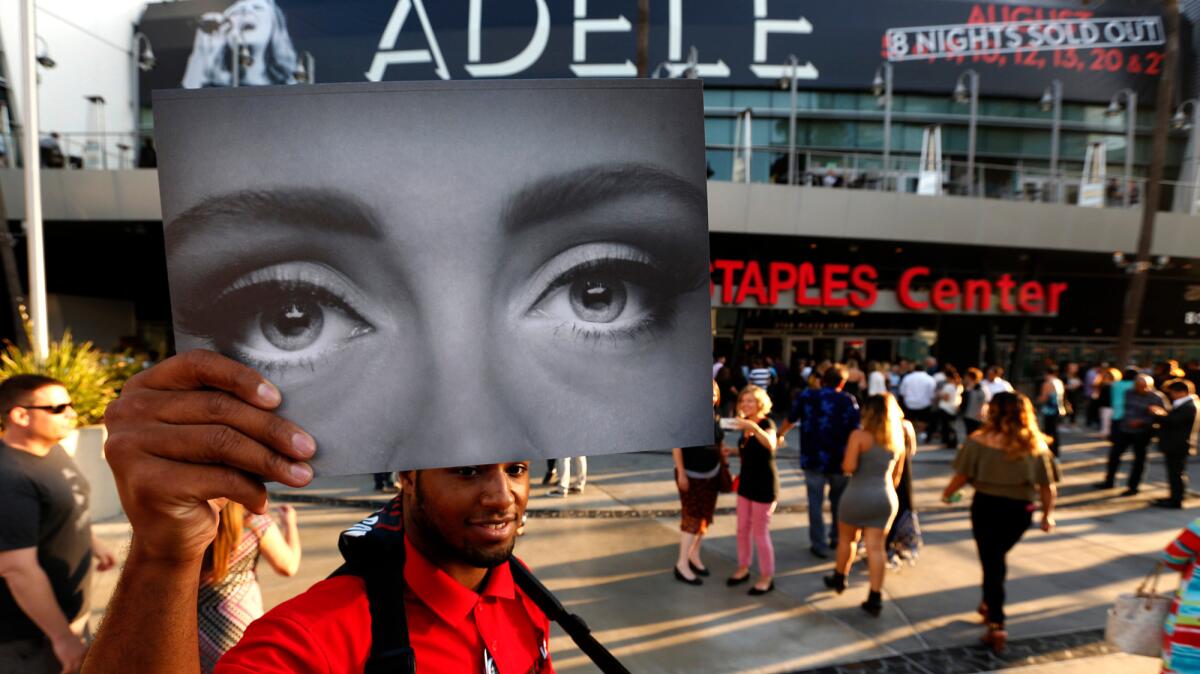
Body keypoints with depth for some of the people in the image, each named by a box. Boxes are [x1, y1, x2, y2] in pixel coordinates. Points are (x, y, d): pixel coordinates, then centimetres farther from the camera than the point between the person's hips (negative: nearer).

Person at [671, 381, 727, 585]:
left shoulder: (715, 417, 4)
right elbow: (676, 445, -15)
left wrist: (723, 451, -5)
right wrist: (681, 473, -18)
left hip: (711, 474, 6)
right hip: (690, 475, -6)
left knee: (705, 516, 12)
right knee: (692, 517, -5)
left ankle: (694, 555, 29)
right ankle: (682, 564, 5)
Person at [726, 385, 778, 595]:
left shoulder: (767, 423, -17)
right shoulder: (744, 422, 3)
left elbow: (770, 445, -41)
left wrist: (753, 427, -54)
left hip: (764, 484, -7)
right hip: (746, 481, 7)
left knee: (760, 533, 1)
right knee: (742, 529, 15)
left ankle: (767, 578, 15)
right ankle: (743, 568, 31)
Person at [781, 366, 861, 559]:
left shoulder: (806, 396, -1)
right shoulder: (849, 401, -5)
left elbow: (790, 420, 12)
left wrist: (780, 434, 31)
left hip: (813, 459, -1)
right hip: (840, 461, 1)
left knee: (816, 502, 7)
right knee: (839, 501, 20)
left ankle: (819, 545, 9)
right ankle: (837, 539, 32)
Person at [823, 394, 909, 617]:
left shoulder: (859, 435, -12)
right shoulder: (898, 438, 5)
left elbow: (849, 467, -21)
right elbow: (896, 475, 13)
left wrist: (843, 463, 1)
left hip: (858, 495, -4)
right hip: (886, 497, 4)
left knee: (847, 539, 18)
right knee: (876, 546, 6)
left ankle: (839, 579, 35)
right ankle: (875, 598, 4)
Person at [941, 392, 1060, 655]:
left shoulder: (980, 440, -11)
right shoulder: (1036, 445, -2)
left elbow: (962, 475, -10)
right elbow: (1048, 485, -1)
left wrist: (948, 493, 7)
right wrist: (1048, 514, 10)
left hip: (987, 505, -4)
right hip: (1020, 510, 4)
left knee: (992, 562, 4)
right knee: (997, 557, 25)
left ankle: (997, 626, 0)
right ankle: (989, 604, 41)